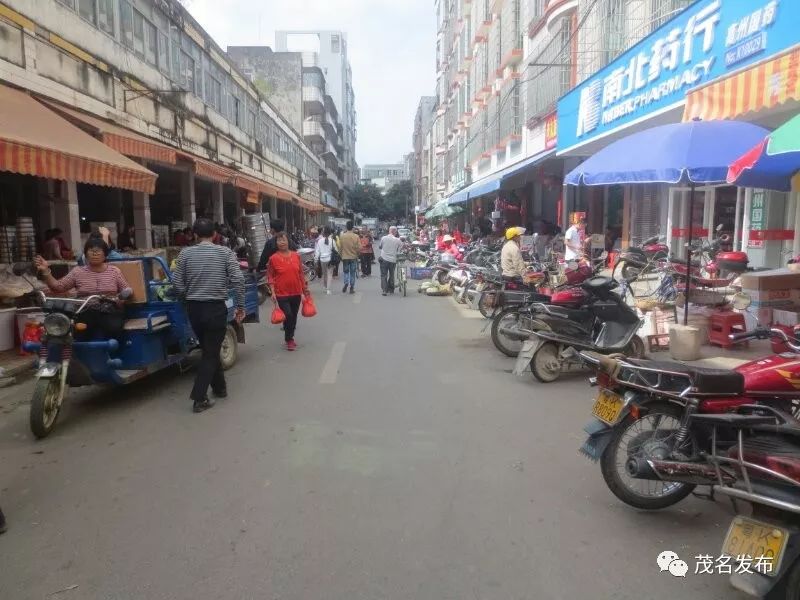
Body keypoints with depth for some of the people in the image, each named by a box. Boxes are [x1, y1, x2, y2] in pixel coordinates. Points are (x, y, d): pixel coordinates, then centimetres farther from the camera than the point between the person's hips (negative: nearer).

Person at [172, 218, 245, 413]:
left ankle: (220, 387, 32)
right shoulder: (225, 252, -5)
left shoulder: (185, 253, 1)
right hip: (216, 308, -3)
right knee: (211, 352, 5)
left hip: (194, 308, 3)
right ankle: (199, 398, -1)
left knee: (208, 349, 20)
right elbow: (238, 280, -12)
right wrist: (241, 306, -3)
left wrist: (188, 298, 17)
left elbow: (177, 283, -1)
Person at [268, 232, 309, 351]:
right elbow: (270, 276, -6)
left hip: (296, 292, 4)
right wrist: (273, 292, -13)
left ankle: (290, 337, 33)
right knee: (288, 315, -10)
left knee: (294, 316, 13)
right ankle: (289, 339, 10)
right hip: (282, 293, -4)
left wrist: (305, 288, 12)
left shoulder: (296, 255, 2)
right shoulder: (273, 258, -7)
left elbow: (301, 273, 10)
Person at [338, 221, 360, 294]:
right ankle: (352, 288, 9)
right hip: (353, 257, 0)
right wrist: (358, 255, 12)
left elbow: (340, 247, -1)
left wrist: (341, 255, 14)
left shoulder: (342, 236, -6)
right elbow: (359, 248, -8)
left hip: (345, 257, 0)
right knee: (352, 273, 8)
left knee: (345, 271, 15)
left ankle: (346, 282, -10)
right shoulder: (356, 236, -9)